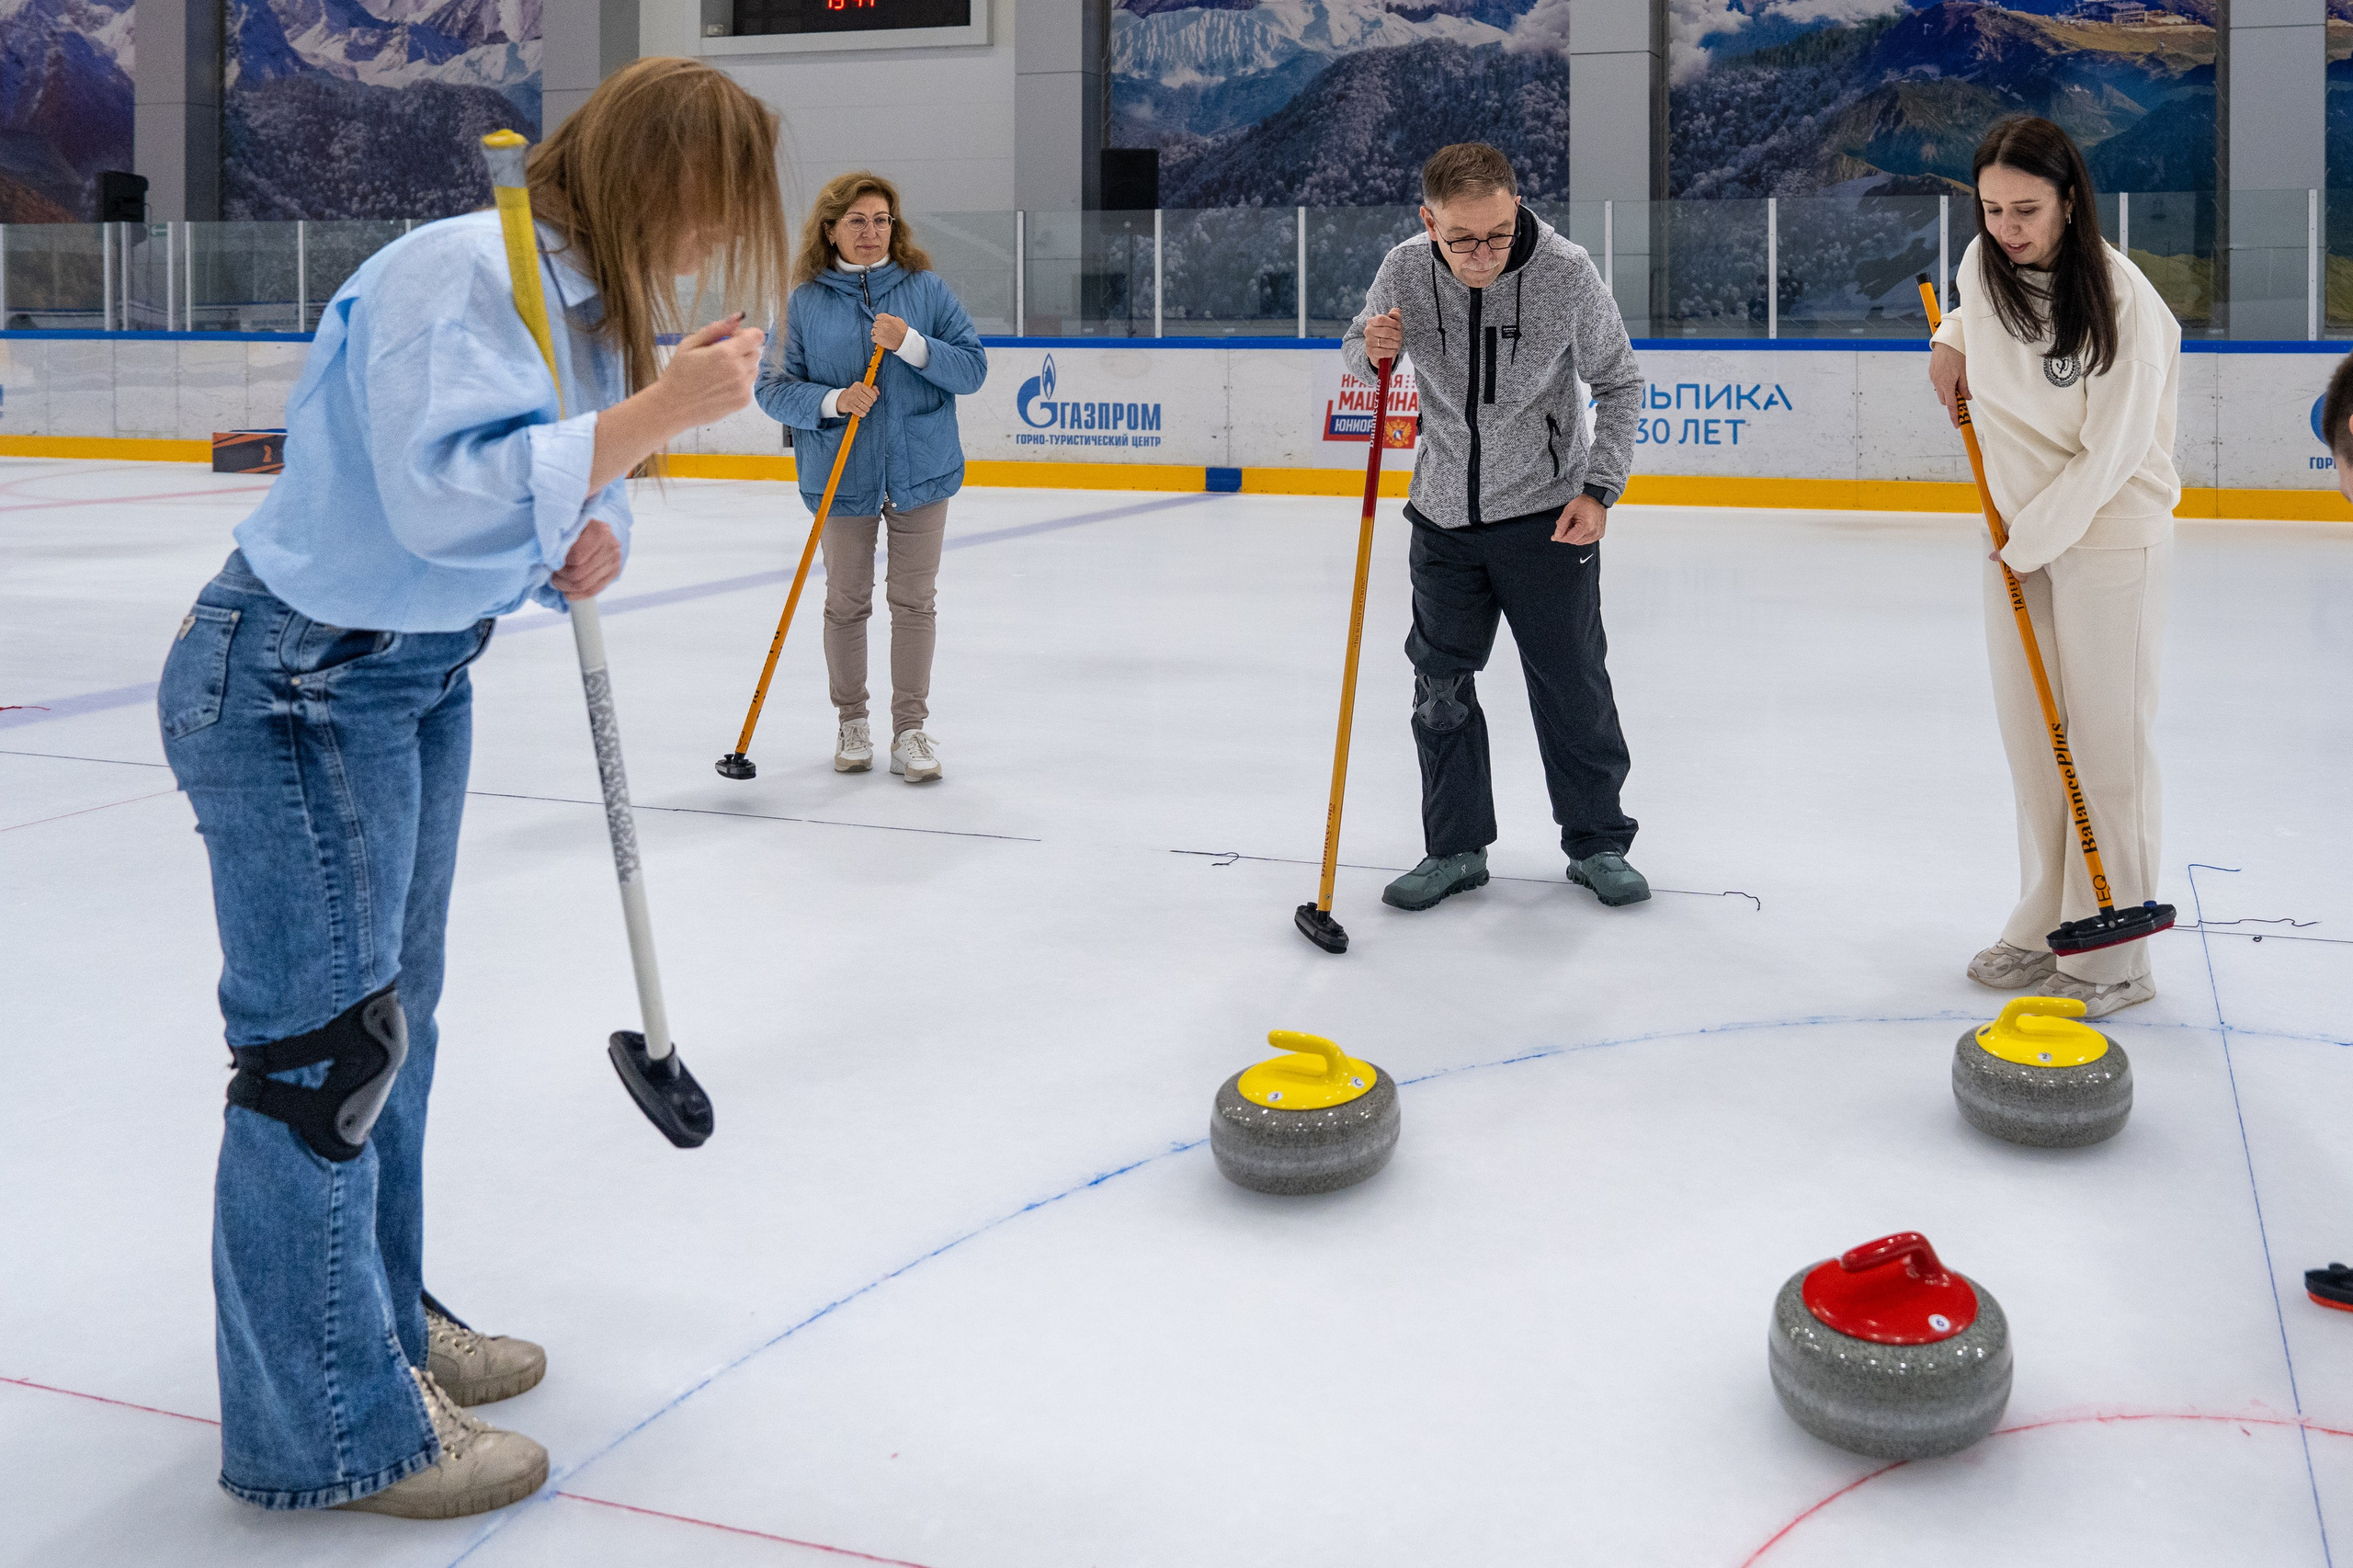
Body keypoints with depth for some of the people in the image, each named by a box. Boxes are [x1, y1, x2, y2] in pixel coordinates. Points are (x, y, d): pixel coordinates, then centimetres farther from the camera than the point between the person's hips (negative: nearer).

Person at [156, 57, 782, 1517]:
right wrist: (659, 411, -34)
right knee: (326, 1040, -4)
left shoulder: (595, 298, 5)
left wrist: (594, 538, -10)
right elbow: (443, 492, -35)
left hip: (423, 673, 10)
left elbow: (567, 483, 13)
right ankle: (334, 1427, 9)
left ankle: (387, 1321, 36)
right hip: (294, 685, -10)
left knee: (395, 1017, 19)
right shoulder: (460, 274, -23)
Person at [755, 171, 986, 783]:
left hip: (921, 472, 0)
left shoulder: (927, 289, 0)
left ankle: (910, 729, 14)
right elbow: (773, 387, -2)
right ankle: (851, 722, 24)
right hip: (842, 477, 0)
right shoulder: (804, 302, -1)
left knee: (914, 600, 4)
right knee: (846, 602, 7)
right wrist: (832, 401, -19)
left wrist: (912, 344, -18)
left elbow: (973, 368, -3)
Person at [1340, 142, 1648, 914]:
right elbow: (1356, 354, 6)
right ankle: (1456, 848, 23)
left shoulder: (1565, 271, -19)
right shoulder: (1405, 271, -13)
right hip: (1445, 516, 3)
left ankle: (1597, 842, 22)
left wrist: (1599, 489, -11)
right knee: (1439, 683, 9)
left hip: (1547, 515, -3)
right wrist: (1373, 351, -18)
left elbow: (1619, 383, -5)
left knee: (1571, 684, 5)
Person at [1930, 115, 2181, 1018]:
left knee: (2106, 742, -4)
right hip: (2019, 535, 7)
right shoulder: (1984, 266, -1)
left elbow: (2110, 454, -18)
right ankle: (2044, 926, 23)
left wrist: (2031, 540, -13)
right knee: (2029, 735, 11)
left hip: (2109, 537, -7)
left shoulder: (2121, 299, -20)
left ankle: (2111, 957, 3)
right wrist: (1951, 342, 6)